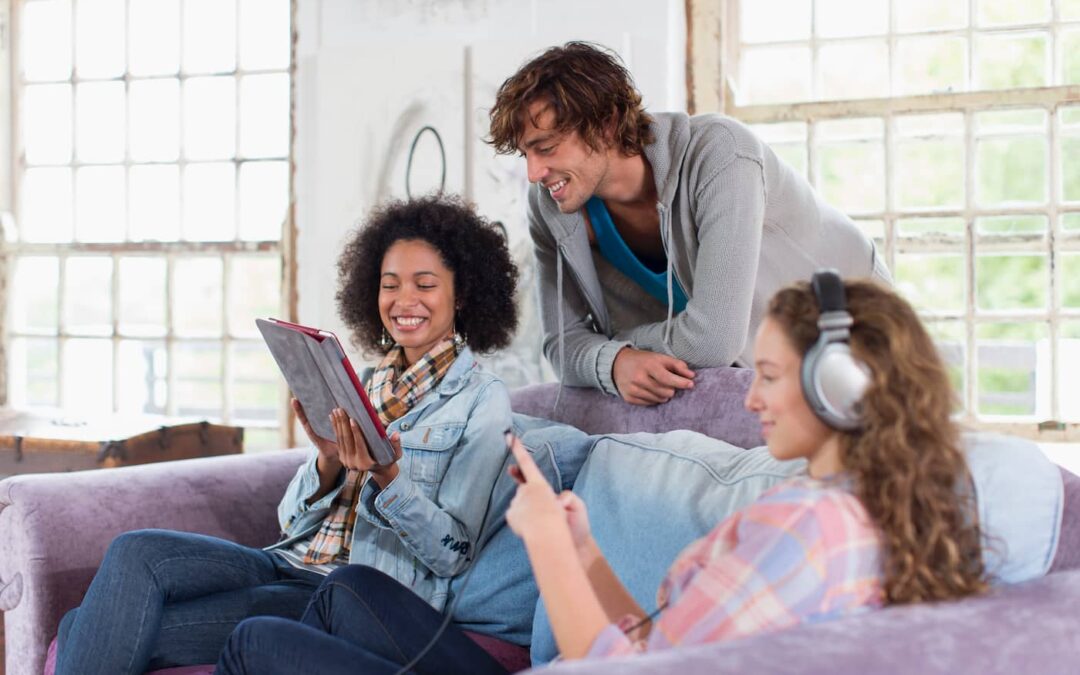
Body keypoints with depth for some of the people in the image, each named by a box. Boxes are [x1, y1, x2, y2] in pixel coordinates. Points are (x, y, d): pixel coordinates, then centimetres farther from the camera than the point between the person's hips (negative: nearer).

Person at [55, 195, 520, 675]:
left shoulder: (482, 401, 0)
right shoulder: (367, 387, 17)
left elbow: (452, 556, -7)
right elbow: (293, 521, 12)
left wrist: (386, 477, -22)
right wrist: (329, 460, -9)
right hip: (297, 565, 6)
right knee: (137, 552, -20)